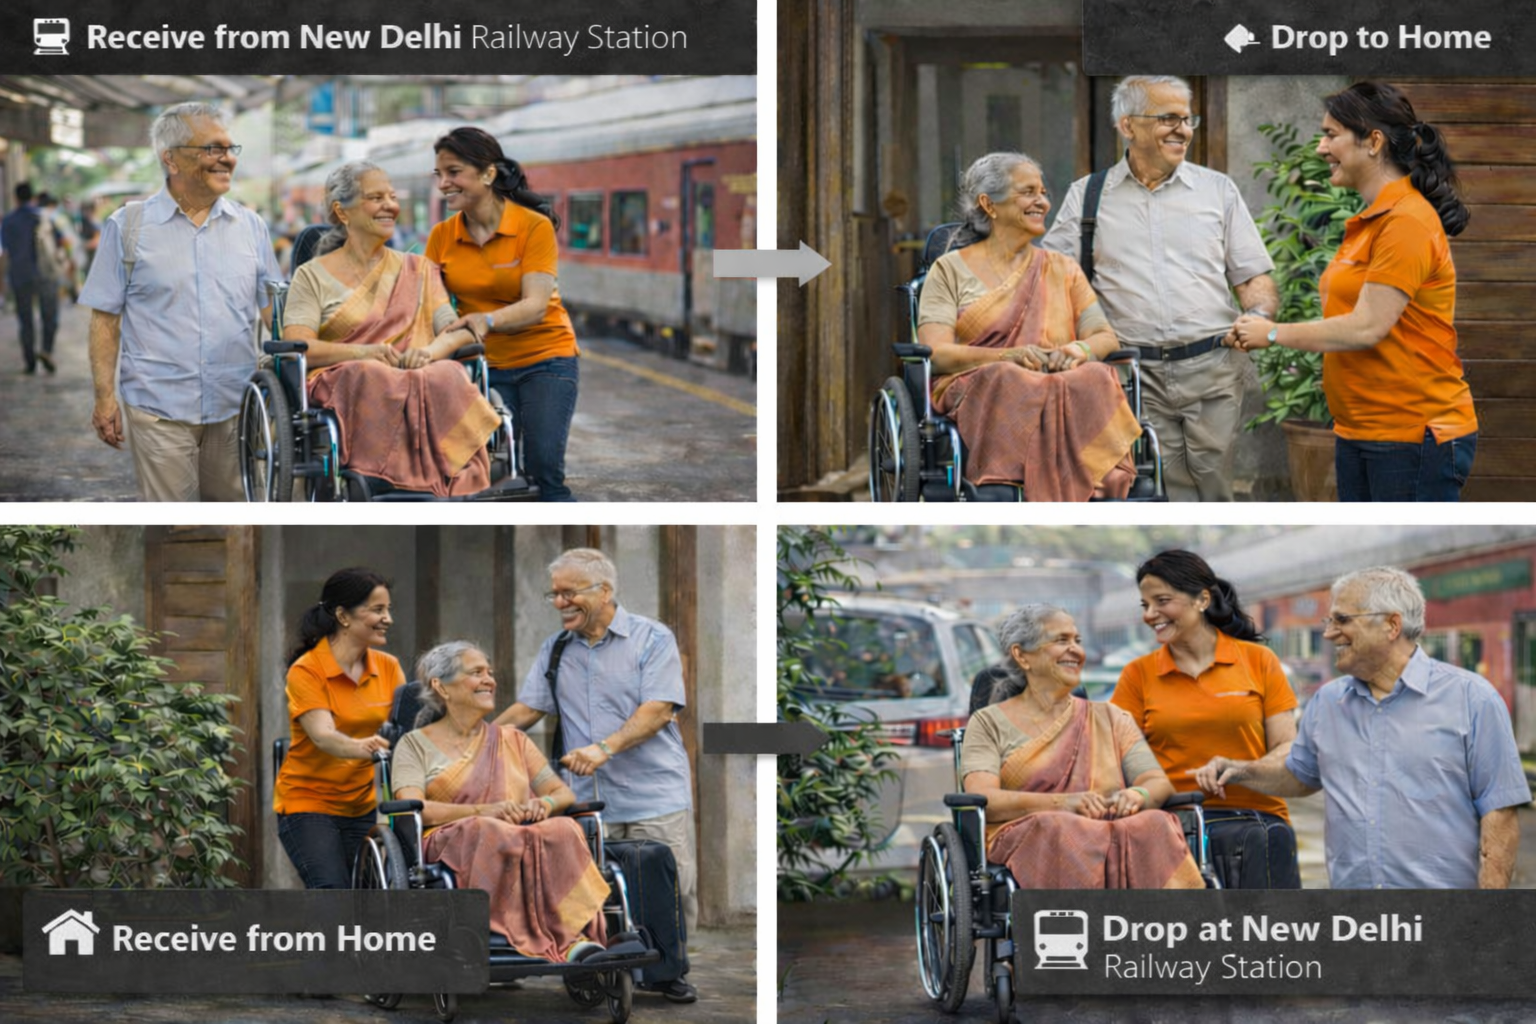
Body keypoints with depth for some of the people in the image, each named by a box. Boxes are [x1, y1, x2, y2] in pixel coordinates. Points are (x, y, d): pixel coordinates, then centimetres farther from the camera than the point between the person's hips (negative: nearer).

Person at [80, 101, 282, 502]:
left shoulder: (250, 226, 10)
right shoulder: (128, 226, 2)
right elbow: (105, 318, 2)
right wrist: (105, 396, -4)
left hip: (235, 406, 3)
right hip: (159, 408, -3)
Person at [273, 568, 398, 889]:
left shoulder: (388, 668, 6)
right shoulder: (306, 671, -11)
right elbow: (323, 735, -26)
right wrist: (361, 748, -47)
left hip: (364, 805, 5)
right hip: (309, 804, -5)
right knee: (333, 894, -21)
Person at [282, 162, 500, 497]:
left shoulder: (418, 271, 24)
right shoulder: (313, 276, 14)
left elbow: (459, 330, 12)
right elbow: (296, 347, -1)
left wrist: (431, 350, -13)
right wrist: (362, 352, -18)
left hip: (418, 373, 2)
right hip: (343, 383, -2)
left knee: (447, 377, -35)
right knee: (374, 380, -39)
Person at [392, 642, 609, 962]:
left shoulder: (512, 740, 27)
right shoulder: (415, 745, 14)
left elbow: (563, 793, 20)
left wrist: (544, 804, -6)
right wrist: (483, 811, -17)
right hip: (451, 843, -3)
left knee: (564, 831, -32)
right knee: (492, 835, -39)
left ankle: (575, 934, -49)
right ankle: (567, 939, -47)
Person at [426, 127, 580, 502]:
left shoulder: (534, 227, -11)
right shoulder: (442, 237, 1)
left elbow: (535, 305, -21)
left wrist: (487, 320, -41)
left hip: (544, 359, -4)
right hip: (485, 367, 4)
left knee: (544, 473, -14)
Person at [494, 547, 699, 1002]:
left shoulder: (652, 639, -1)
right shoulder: (555, 650, 14)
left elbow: (658, 710, -11)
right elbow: (526, 709, 12)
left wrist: (605, 748, -22)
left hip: (655, 797, -3)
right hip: (590, 802, 3)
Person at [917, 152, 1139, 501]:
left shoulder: (1063, 270, 24)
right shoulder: (951, 270, 13)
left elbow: (1105, 337, 14)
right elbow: (935, 352, -1)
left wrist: (1081, 349, -11)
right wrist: (1008, 356, -17)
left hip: (1064, 382, 3)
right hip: (977, 389, -3)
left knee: (1096, 381, -33)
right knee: (1009, 386, -39)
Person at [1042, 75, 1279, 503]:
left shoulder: (1218, 189, 13)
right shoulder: (1086, 196, 10)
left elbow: (1253, 276, 14)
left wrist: (1259, 318, -8)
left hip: (1212, 369, 1)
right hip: (1135, 374, -1)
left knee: (1214, 491, -2)